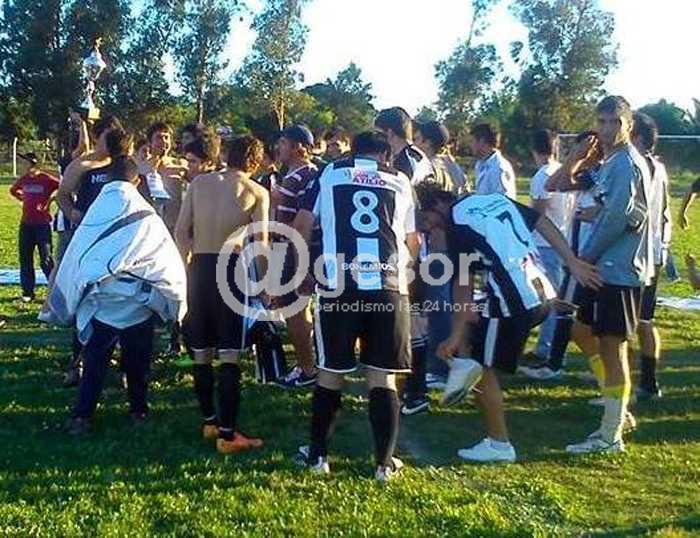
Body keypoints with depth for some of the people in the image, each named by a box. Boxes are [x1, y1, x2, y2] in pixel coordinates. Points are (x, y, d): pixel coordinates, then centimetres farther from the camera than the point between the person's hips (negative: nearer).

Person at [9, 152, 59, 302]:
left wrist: (49, 199, -9)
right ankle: (27, 292, 17)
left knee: (46, 260, -5)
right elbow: (13, 190, 26)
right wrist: (24, 198, 12)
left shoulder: (46, 179, -10)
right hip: (26, 224, 6)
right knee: (25, 259, 8)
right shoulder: (23, 179, 7)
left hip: (43, 224, -6)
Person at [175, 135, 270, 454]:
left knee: (201, 353, 14)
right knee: (229, 356, -1)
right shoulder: (257, 192, 1)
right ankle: (227, 434, -1)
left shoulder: (199, 182, 10)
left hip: (200, 268, 4)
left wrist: (192, 264, 15)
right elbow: (261, 245, -5)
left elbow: (180, 232, 5)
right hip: (232, 268, -4)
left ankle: (209, 421, 26)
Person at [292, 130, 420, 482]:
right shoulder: (400, 183, 14)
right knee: (382, 377, 7)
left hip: (339, 286, 0)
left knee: (330, 374, 11)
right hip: (388, 287, 1)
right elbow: (413, 243, 21)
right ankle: (384, 463, 12)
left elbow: (301, 227, 11)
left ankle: (317, 455, 21)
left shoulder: (330, 174, 11)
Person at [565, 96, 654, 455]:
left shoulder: (626, 164, -15)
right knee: (583, 330, 17)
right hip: (607, 267, 10)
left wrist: (586, 257, -11)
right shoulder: (611, 163, 15)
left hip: (619, 270, -10)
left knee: (611, 346, -5)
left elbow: (616, 221, -23)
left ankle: (610, 435, 3)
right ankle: (617, 407, 26)